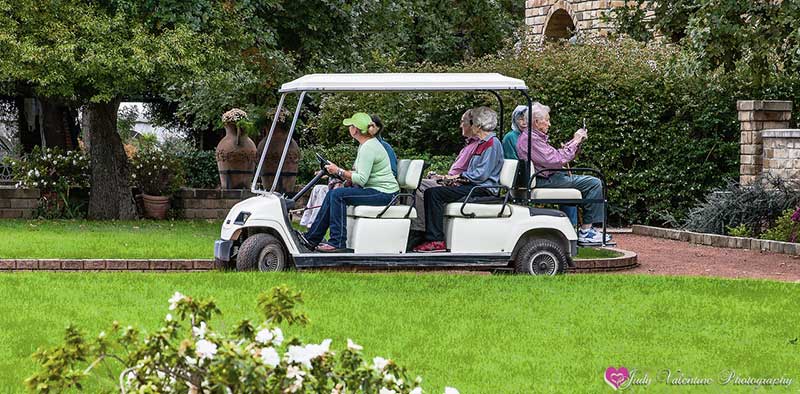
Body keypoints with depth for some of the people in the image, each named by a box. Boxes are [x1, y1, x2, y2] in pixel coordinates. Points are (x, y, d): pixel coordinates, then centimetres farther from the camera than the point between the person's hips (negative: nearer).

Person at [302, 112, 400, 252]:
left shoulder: (368, 148, -18)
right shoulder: (365, 145, 15)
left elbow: (361, 179, -23)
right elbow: (361, 174, 18)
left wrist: (339, 171, -14)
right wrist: (339, 176, 5)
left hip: (383, 193, -10)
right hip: (374, 189, 10)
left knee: (338, 195, -20)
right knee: (332, 194, 4)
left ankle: (338, 242, -18)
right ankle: (312, 238, 5)